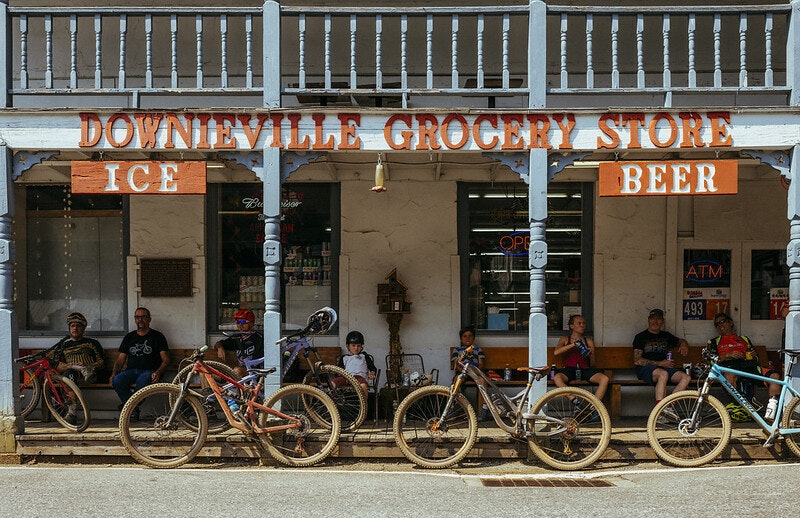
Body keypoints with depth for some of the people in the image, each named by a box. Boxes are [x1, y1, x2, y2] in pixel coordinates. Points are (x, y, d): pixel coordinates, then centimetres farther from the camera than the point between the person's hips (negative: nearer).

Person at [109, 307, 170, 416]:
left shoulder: (157, 336, 10)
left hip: (149, 371, -3)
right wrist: (113, 374, 0)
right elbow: (120, 359, 19)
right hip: (131, 370, 4)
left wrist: (158, 372, -18)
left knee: (142, 380, -39)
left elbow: (166, 359, 2)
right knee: (117, 381, -30)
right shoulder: (129, 337, 20)